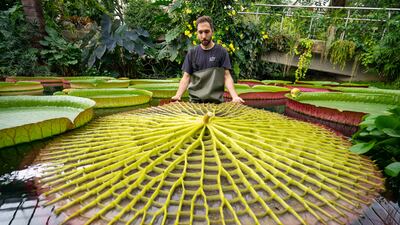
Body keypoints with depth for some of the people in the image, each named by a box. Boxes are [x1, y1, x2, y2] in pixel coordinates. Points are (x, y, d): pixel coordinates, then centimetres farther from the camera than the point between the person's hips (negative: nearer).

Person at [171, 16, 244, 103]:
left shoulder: (222, 52, 0)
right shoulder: (192, 53, 5)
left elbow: (226, 76, -5)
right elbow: (186, 77, 2)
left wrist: (235, 96, -21)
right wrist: (178, 95, -14)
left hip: (216, 100, -1)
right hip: (195, 100, 1)